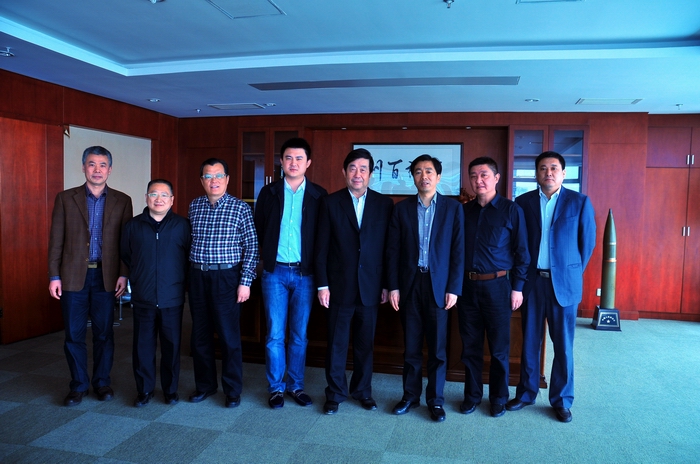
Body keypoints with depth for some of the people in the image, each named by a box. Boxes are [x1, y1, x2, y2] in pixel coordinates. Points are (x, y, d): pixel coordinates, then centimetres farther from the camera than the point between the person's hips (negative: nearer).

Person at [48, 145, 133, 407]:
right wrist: (54, 276, -3)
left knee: (104, 333, 8)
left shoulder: (122, 201, 4)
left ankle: (102, 382, 23)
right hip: (74, 276, 0)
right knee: (74, 334, 7)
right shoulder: (66, 198, 4)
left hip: (106, 276, 0)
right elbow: (56, 240, 2)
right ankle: (78, 385, 21)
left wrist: (123, 274, -4)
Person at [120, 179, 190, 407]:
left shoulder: (182, 225, -1)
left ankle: (171, 389, 23)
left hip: (172, 299, -1)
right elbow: (125, 256, 16)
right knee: (143, 346, 8)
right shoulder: (133, 226, 4)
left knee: (171, 345, 8)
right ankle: (144, 390, 24)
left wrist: (180, 279, 5)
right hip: (143, 299, 2)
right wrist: (138, 277, 14)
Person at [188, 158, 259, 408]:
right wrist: (189, 273, 8)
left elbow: (251, 247, -5)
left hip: (226, 277, -4)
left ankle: (233, 390, 17)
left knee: (229, 336, 1)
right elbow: (188, 241, 14)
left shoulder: (240, 208, -5)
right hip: (197, 277, 4)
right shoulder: (194, 206, 8)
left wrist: (245, 282, -10)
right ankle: (205, 385, 30)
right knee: (200, 334, 12)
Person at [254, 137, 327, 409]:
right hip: (275, 272, 0)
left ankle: (296, 385, 24)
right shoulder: (268, 193, 3)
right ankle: (276, 387, 19)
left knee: (300, 334, 9)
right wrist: (268, 254, 3)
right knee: (275, 334, 4)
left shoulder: (319, 195, 1)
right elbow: (258, 230, 7)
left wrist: (316, 264, -2)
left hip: (304, 273, 0)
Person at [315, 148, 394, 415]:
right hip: (339, 287, -1)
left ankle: (362, 390, 30)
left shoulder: (384, 204, 2)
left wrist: (386, 285, 2)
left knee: (365, 343, 13)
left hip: (370, 287, 1)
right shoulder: (330, 203, 0)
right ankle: (335, 393, 25)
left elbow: (389, 247, 3)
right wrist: (322, 285, -4)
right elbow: (321, 247, -1)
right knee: (336, 343, 9)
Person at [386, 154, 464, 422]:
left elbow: (458, 250, -1)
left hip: (438, 284, -1)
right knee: (411, 346, 10)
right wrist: (393, 286, -1)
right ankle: (410, 396, 24)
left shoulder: (453, 208, 2)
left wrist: (453, 288, -6)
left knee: (437, 347, 6)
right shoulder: (402, 209, 5)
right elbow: (393, 250, 4)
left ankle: (435, 400, 21)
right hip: (409, 283, 2)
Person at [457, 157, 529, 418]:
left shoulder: (511, 210, -2)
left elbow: (521, 252, -2)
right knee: (470, 346, 11)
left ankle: (498, 398, 25)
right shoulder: (463, 211, 7)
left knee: (499, 348, 8)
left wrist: (517, 287, -6)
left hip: (497, 286, -3)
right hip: (467, 286, 3)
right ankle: (472, 395, 26)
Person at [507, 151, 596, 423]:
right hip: (532, 281, 1)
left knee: (563, 346, 7)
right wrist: (522, 275, 4)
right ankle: (526, 394, 26)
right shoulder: (523, 202, 3)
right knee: (529, 342, 10)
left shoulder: (580, 202, 0)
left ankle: (561, 400, 22)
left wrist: (572, 274, 5)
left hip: (564, 283, -1)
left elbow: (587, 243, 4)